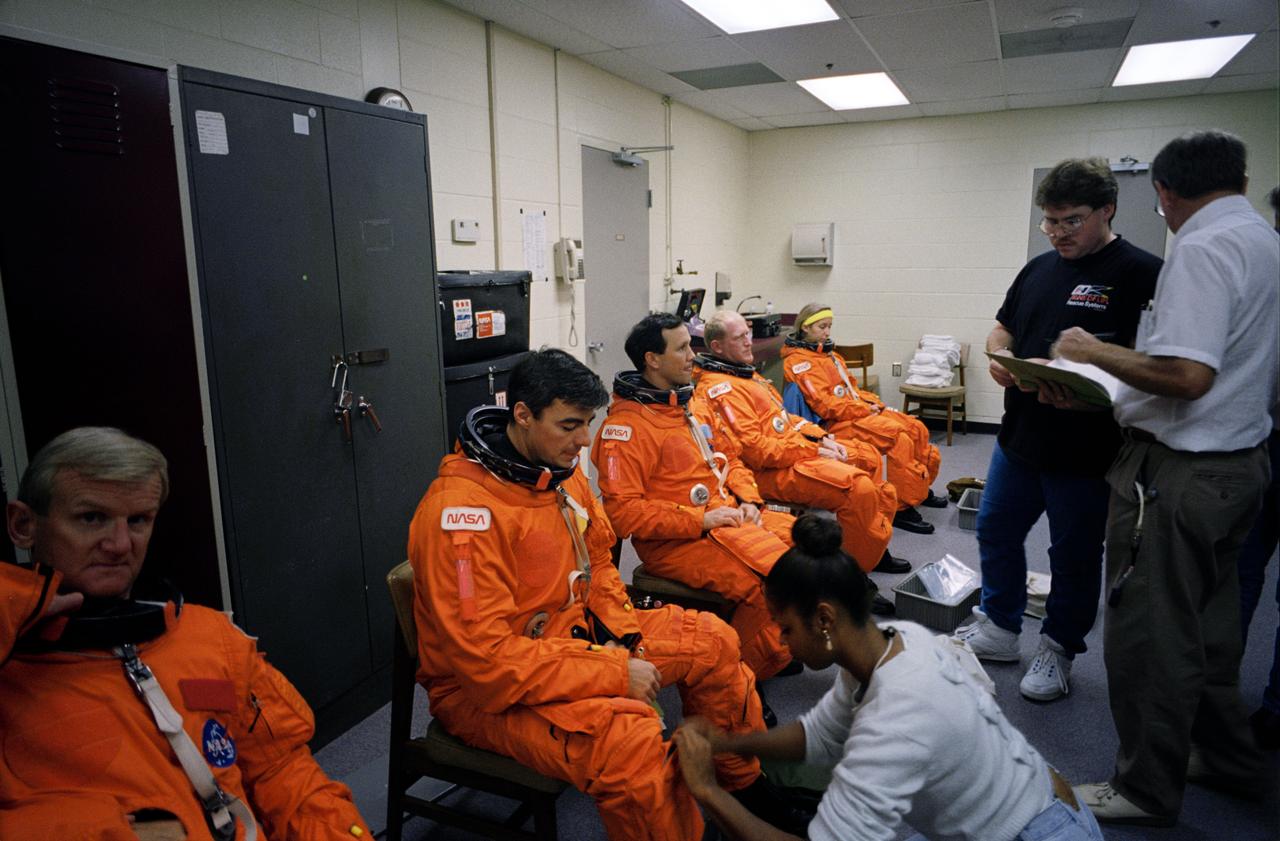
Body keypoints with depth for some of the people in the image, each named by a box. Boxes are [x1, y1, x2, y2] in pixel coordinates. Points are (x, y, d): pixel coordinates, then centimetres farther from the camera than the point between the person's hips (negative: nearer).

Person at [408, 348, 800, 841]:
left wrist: (621, 633, -4)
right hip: (486, 691, -8)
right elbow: (484, 656, -30)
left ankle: (748, 789, 28)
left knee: (712, 640, 7)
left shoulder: (560, 471, -1)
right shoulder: (462, 506, -28)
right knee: (629, 736, -35)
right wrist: (614, 674, -26)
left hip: (574, 633, 9)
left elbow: (597, 561, 13)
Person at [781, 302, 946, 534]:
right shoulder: (798, 361, -10)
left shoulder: (828, 354, 18)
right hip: (837, 423, -9)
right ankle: (902, 508, -18)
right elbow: (825, 404, -18)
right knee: (899, 436, -25)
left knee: (916, 428, 1)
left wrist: (872, 402, 3)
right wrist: (864, 410, -14)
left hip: (859, 411, 9)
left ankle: (920, 488, 21)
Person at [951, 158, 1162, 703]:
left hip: (1085, 448, -6)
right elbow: (1001, 329, 18)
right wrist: (999, 357, -5)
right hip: (1019, 434, 7)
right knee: (996, 530, 15)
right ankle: (999, 628, 33)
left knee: (1074, 554, 9)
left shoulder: (1140, 273, -10)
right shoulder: (1038, 269, 11)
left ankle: (1058, 649, 28)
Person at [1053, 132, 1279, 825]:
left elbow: (1186, 374, -27)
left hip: (1180, 471, -10)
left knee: (1149, 637, 3)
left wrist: (1092, 352, -13)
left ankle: (1146, 791, 18)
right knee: (1208, 627, 23)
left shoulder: (1203, 248, -17)